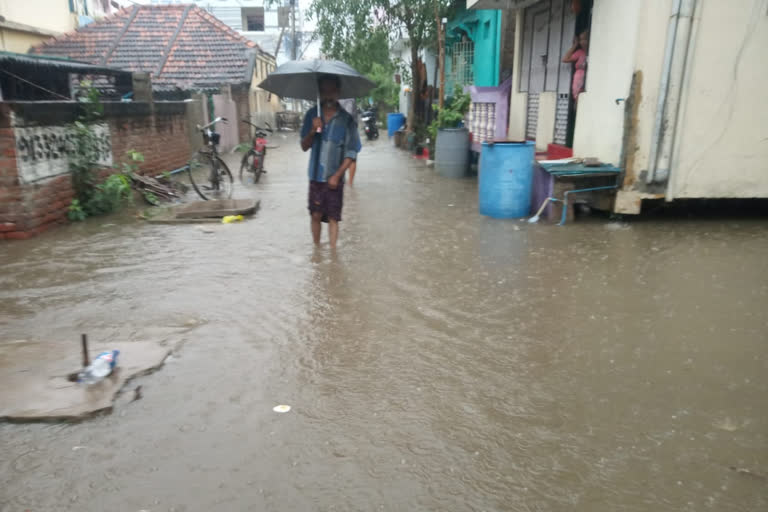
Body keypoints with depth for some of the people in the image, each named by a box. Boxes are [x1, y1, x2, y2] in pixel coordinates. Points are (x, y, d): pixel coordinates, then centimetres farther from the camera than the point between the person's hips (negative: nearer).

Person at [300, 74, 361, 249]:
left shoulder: (346, 119, -5)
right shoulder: (312, 115, 1)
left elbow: (351, 153, -5)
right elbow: (304, 147, 1)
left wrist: (337, 175, -12)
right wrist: (313, 131, -18)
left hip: (335, 178, -2)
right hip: (316, 176, 2)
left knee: (333, 218, 4)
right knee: (316, 215, 8)